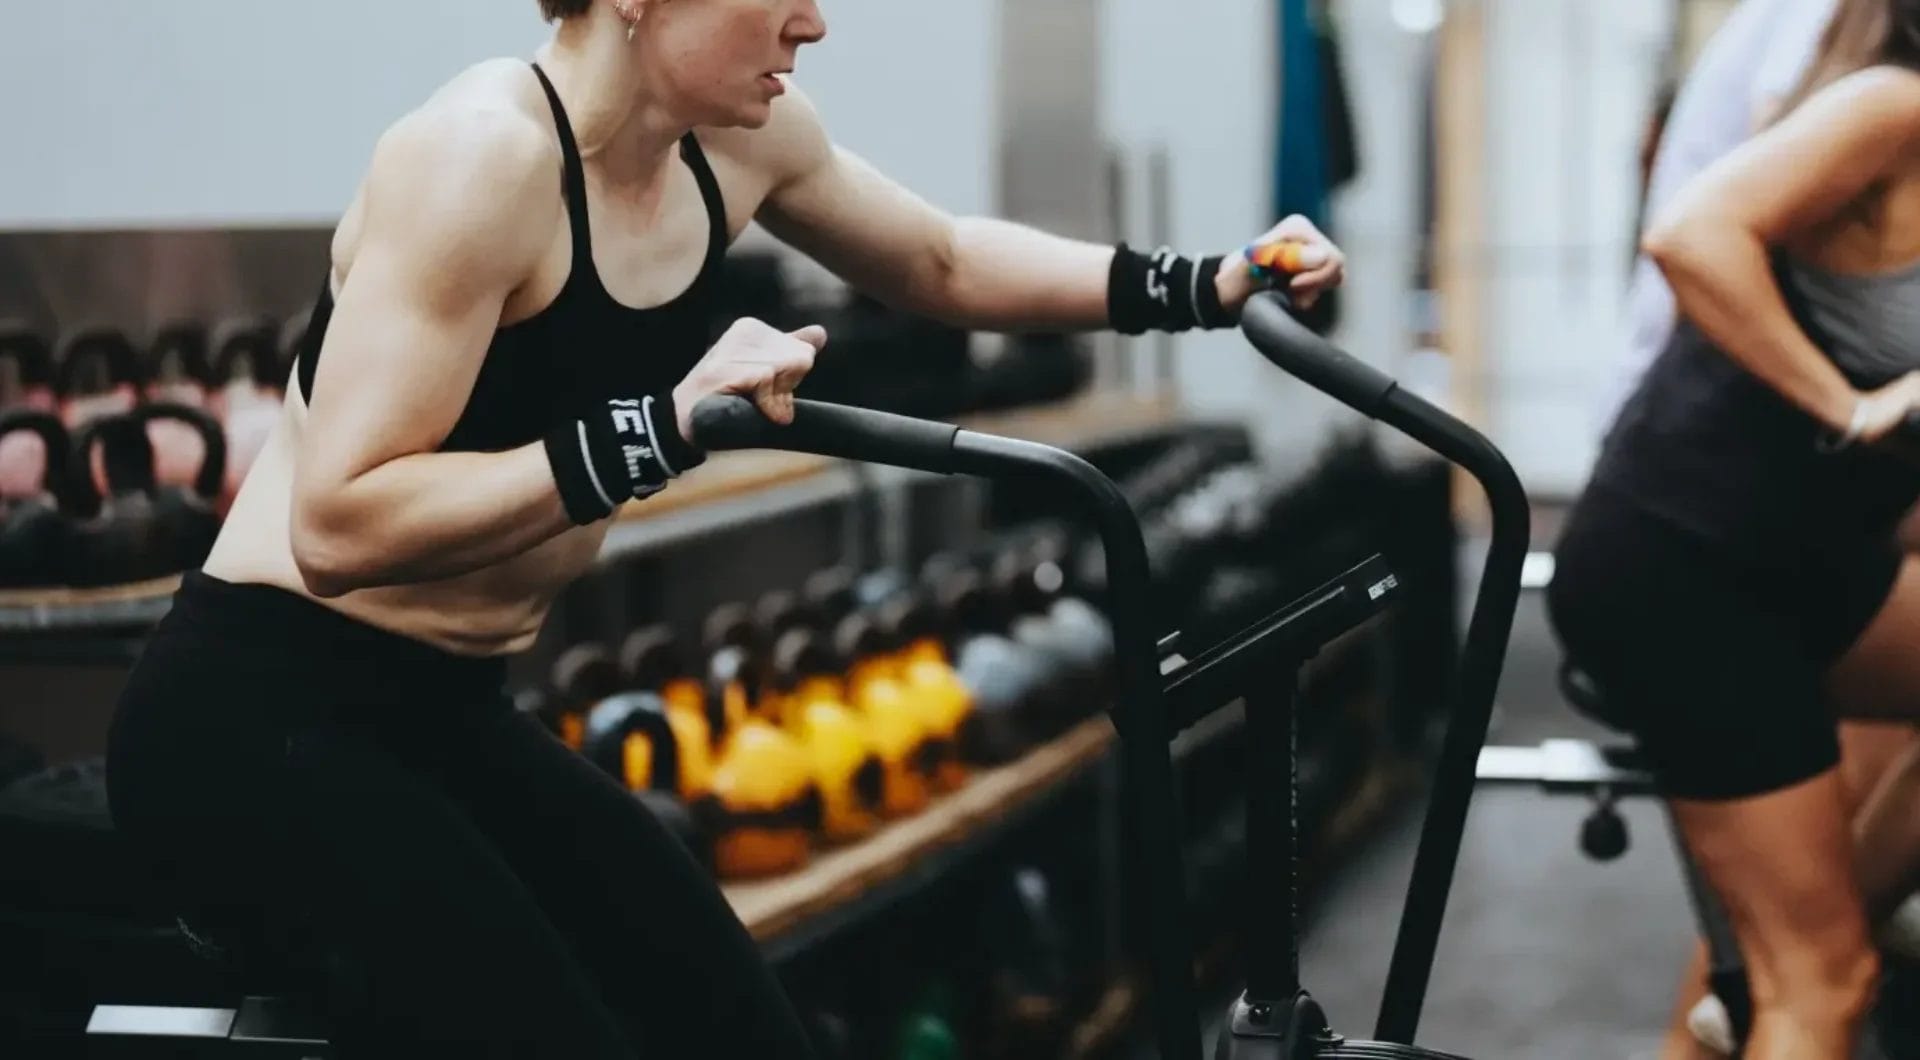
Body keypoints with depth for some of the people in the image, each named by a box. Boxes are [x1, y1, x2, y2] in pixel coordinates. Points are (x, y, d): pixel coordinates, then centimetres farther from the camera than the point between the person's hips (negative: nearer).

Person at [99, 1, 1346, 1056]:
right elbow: (340, 525, -28)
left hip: (451, 718, 8)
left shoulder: (737, 138, 0)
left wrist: (1203, 286, 9)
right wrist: (660, 430, -33)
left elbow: (944, 262, 19)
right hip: (265, 720, -8)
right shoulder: (485, 154, -24)